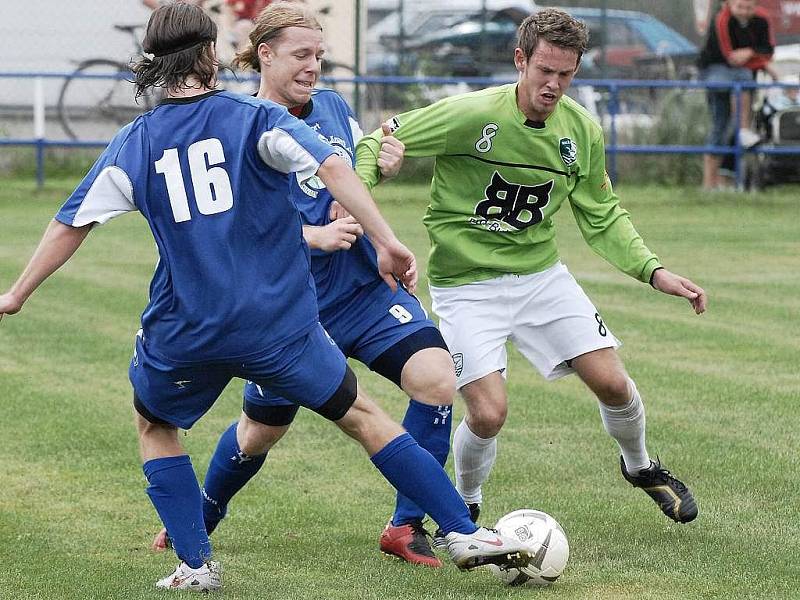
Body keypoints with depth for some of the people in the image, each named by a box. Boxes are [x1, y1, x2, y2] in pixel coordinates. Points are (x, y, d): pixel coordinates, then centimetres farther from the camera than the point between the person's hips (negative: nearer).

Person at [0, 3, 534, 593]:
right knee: (362, 416, 13)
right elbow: (331, 167, -15)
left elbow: (71, 224, 10)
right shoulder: (256, 118, -1)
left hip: (183, 330, 1)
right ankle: (466, 534, 9)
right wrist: (386, 241, -17)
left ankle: (196, 563, 15)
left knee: (154, 426, 27)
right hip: (280, 322, -1)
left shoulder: (133, 144, 6)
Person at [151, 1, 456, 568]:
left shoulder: (333, 107, 5)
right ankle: (200, 518, 42)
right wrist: (316, 236, -29)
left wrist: (387, 165, -1)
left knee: (436, 377, -18)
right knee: (261, 430, 10)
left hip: (368, 288, 4)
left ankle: (407, 526, -6)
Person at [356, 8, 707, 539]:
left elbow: (603, 218, 8)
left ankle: (640, 467, 33)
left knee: (613, 384, -2)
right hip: (466, 283, -4)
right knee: (489, 413, -16)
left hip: (540, 273, 4)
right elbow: (379, 142, -13)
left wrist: (654, 271, -4)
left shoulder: (583, 131, -5)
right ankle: (466, 506, 16)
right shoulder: (470, 115, -21)